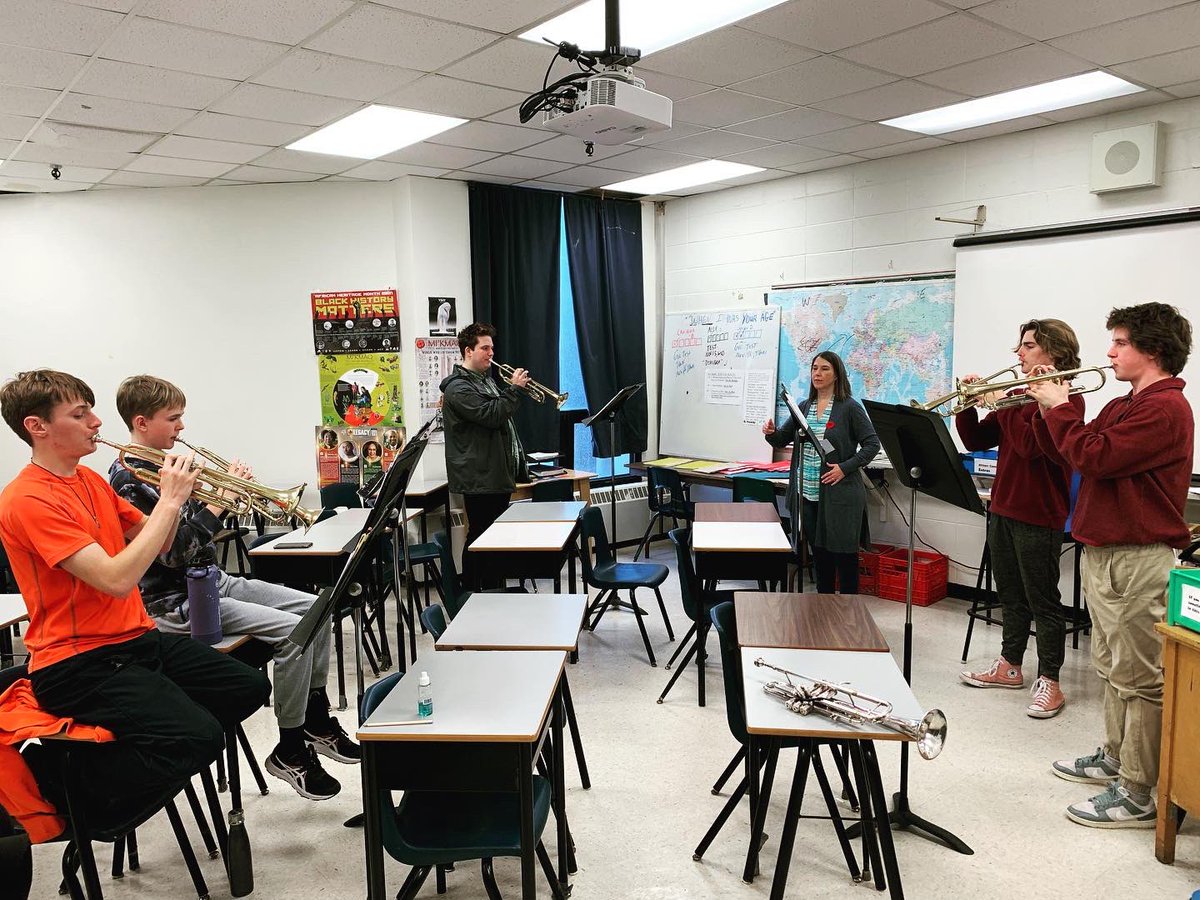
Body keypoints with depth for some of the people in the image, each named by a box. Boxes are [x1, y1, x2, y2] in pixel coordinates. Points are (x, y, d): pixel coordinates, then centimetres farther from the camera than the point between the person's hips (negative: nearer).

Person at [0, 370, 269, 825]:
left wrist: (176, 495, -3)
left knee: (250, 687, 9)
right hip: (80, 664, -9)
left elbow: (156, 543, 16)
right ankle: (84, 796, -3)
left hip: (138, 638, 9)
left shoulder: (89, 480, 11)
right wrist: (170, 498, -22)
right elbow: (117, 579, -27)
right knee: (199, 736, -26)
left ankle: (141, 751, 17)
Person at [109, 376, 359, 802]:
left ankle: (317, 721, 15)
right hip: (177, 602, -9)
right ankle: (290, 751, -6)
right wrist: (219, 500, -22)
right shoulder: (128, 480, -16)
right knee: (293, 630, -22)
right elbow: (172, 552, -24)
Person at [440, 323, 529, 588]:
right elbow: (491, 416, -25)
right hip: (479, 478, -9)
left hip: (499, 475, 9)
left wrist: (519, 463, 19)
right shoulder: (458, 387, -12)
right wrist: (515, 388, -14)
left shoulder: (486, 380, 18)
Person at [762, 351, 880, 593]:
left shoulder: (849, 407, -7)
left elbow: (872, 444, -8)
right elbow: (782, 439, 14)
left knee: (844, 554, 2)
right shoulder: (805, 407, 10)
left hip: (840, 494, -6)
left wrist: (845, 468, -17)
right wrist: (771, 433, -8)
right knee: (819, 553, 14)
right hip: (810, 493, 6)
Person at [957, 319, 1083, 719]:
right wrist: (968, 404, -3)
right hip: (1002, 509, 8)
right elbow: (975, 441, 11)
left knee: (1043, 601, 1)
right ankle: (1009, 666, 29)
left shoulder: (1065, 398, -11)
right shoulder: (1018, 395, 13)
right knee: (1011, 596, 17)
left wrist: (1000, 405, -17)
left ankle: (1049, 682, 10)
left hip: (1038, 515, -8)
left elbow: (1030, 445, -25)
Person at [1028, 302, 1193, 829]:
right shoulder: (1123, 406, 16)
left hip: (1137, 561, -10)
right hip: (1104, 553, 10)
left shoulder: (1164, 406, -16)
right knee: (1112, 667, 20)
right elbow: (1067, 450, 16)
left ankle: (1137, 795, 5)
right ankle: (1115, 757, 34)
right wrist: (1047, 406, 4)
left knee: (1138, 678, -3)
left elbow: (1094, 456, -24)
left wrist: (1058, 407, -11)